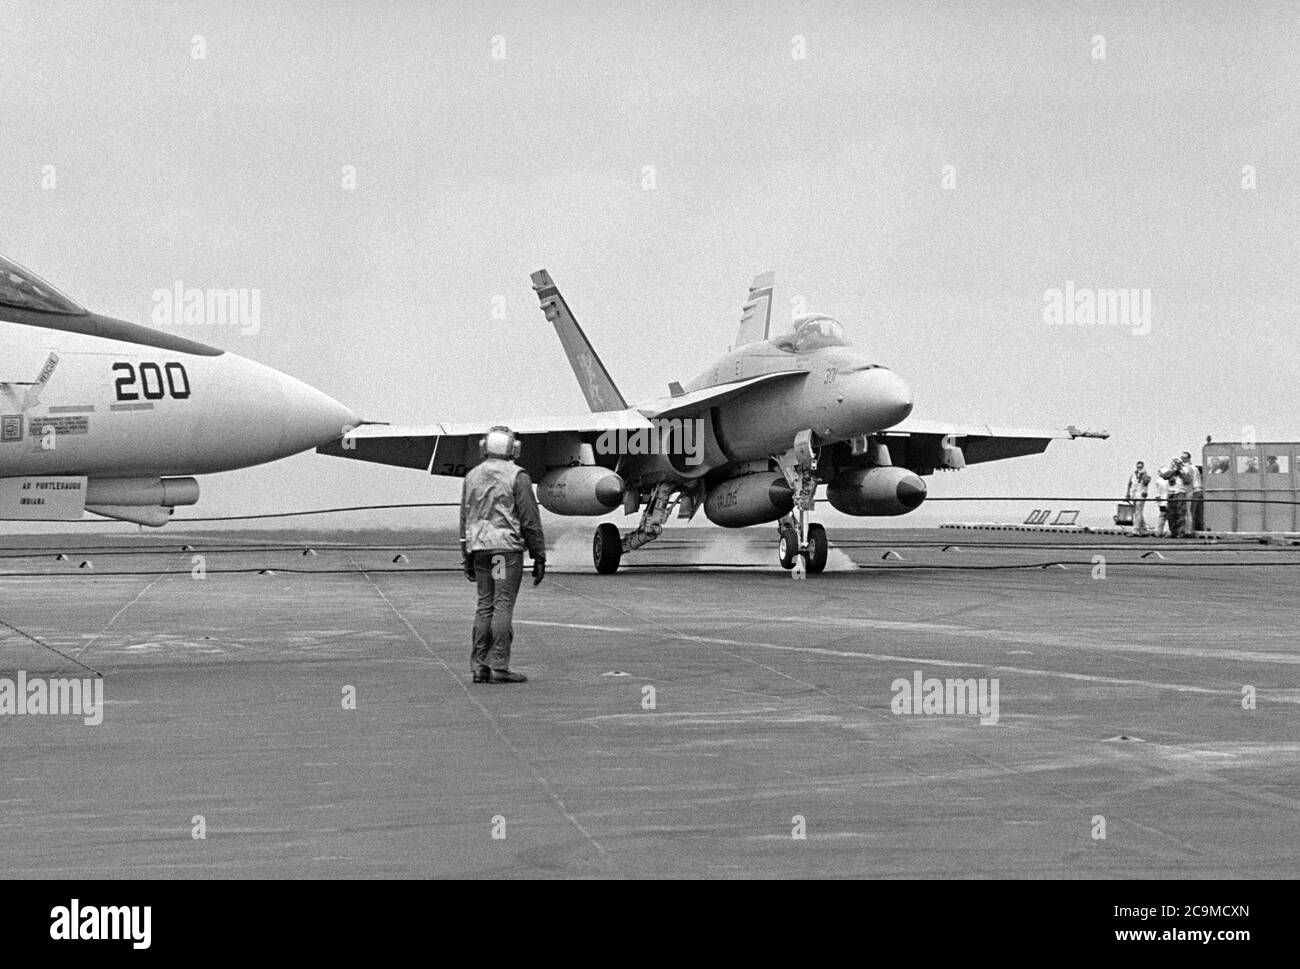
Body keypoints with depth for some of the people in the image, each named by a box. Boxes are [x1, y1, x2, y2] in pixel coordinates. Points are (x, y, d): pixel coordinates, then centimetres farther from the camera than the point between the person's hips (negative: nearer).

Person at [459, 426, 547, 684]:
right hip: (507, 546, -5)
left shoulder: (472, 476, 10)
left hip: (479, 547, 5)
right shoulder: (517, 477, -6)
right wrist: (539, 556, -3)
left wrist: (467, 557, 18)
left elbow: (465, 519, 13)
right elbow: (530, 520, -8)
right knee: (503, 605, -5)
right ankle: (499, 666, -8)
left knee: (485, 606, 9)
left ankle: (479, 666, 7)